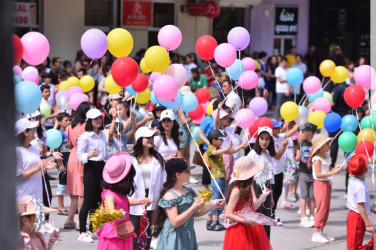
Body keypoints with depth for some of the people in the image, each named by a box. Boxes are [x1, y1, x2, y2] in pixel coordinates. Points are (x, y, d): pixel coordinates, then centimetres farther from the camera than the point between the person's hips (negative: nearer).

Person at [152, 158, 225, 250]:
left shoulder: (187, 191, 10)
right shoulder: (169, 195, -16)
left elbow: (196, 213, 18)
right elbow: (175, 222, -22)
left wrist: (213, 204, 10)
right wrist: (193, 208, -28)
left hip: (188, 237, 8)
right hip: (174, 238, -8)